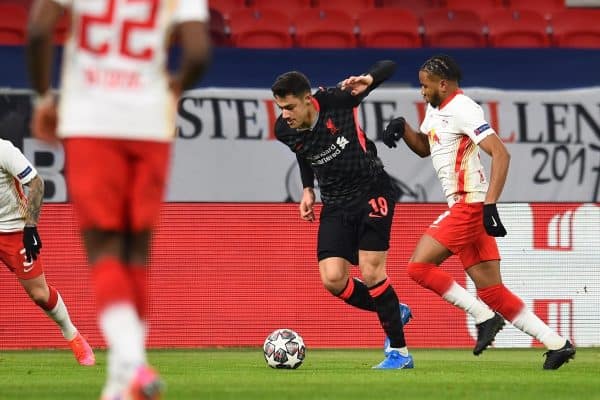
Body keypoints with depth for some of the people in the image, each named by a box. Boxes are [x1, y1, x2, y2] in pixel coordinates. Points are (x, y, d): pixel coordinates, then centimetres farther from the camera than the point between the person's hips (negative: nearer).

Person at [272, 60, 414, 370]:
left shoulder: (337, 100, -19)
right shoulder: (284, 130, -7)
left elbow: (389, 67, -12)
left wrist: (368, 80, -31)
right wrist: (308, 189, 9)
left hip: (372, 192, -5)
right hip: (335, 204, 5)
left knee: (371, 273, -13)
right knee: (332, 280, -9)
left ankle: (400, 351, -1)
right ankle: (394, 312, 16)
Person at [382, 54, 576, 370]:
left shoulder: (462, 109, -13)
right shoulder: (436, 109, 16)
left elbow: (500, 154, -21)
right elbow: (424, 148, 33)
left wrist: (490, 204, -28)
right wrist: (402, 128, 12)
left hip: (471, 205, -10)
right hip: (464, 208, 10)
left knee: (419, 266, -11)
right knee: (491, 291, 5)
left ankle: (484, 317, -8)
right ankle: (556, 344, 3)